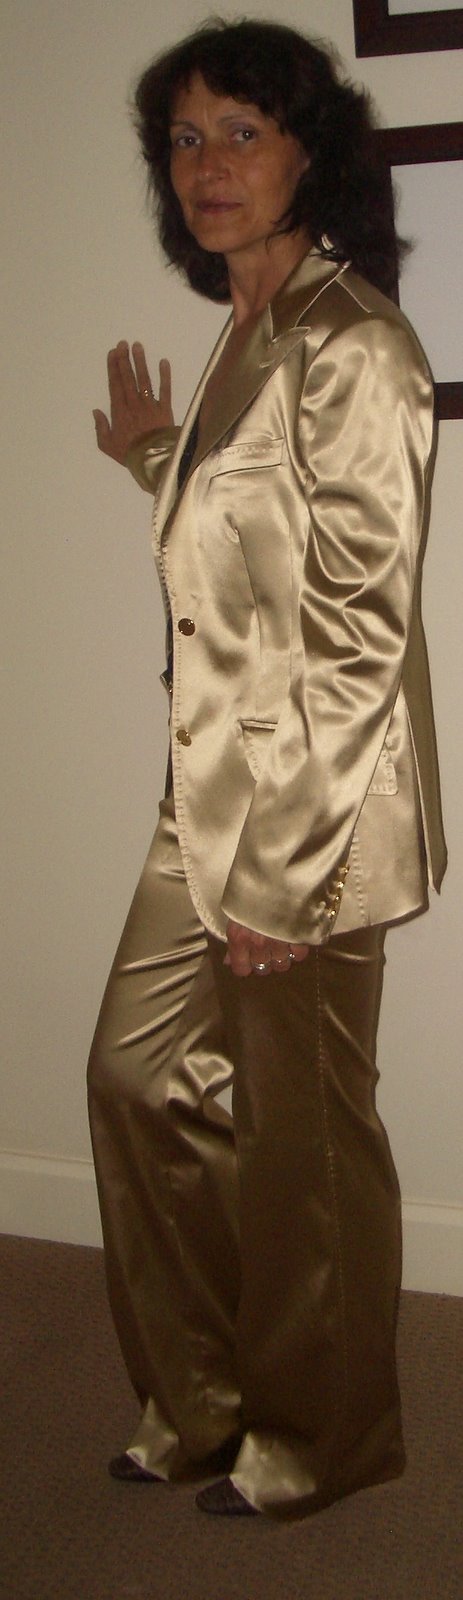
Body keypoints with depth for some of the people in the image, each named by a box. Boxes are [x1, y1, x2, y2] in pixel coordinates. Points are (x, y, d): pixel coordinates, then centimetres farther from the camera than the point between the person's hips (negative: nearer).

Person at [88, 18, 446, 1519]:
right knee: (137, 1075, 16)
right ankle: (199, 1399, 35)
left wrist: (284, 872, -20)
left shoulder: (350, 350, -15)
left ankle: (320, 1437, 29)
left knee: (302, 1137, 5)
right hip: (211, 794, 10)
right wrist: (157, 458, 16)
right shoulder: (246, 334, 13)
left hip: (313, 805, -9)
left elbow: (357, 633, -20)